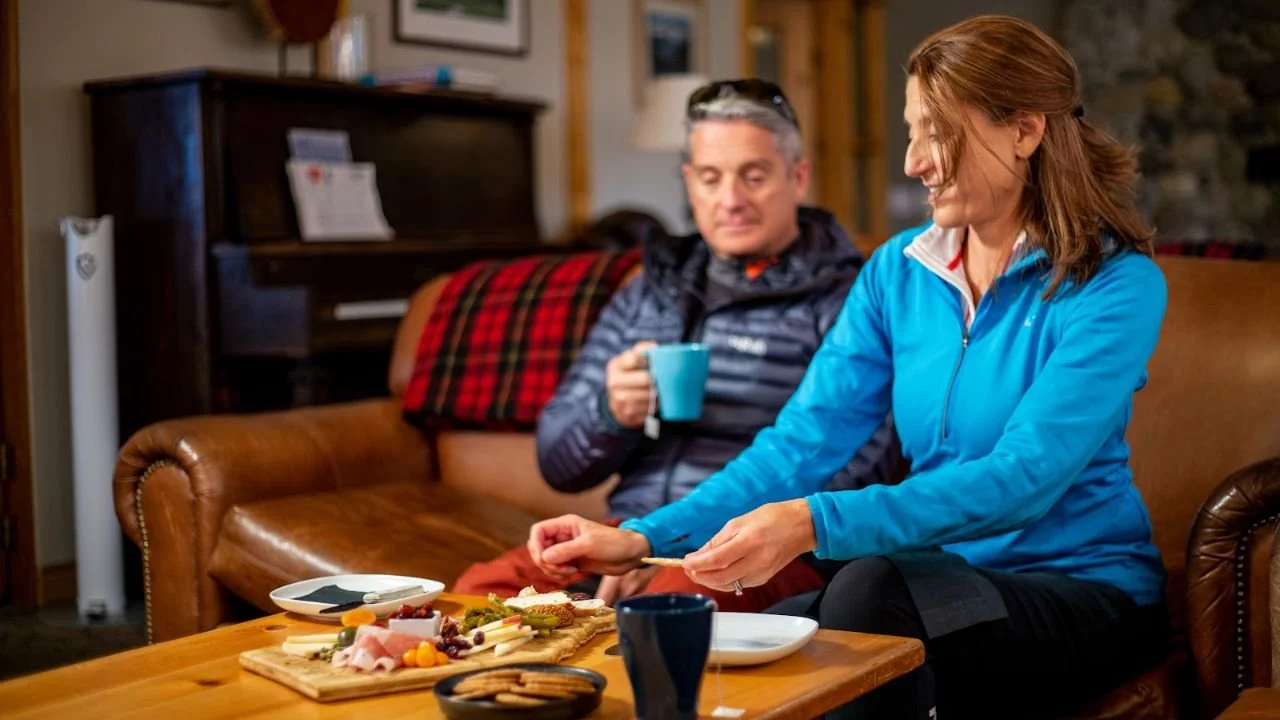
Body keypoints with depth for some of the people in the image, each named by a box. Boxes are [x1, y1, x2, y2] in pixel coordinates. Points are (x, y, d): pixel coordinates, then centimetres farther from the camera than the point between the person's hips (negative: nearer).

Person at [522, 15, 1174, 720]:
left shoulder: (1115, 284, -13)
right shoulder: (897, 270, 3)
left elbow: (1022, 478, -26)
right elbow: (802, 440, -4)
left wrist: (814, 524, -39)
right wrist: (642, 538, -18)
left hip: (1085, 590, -3)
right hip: (945, 581, 4)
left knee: (872, 585, -31)